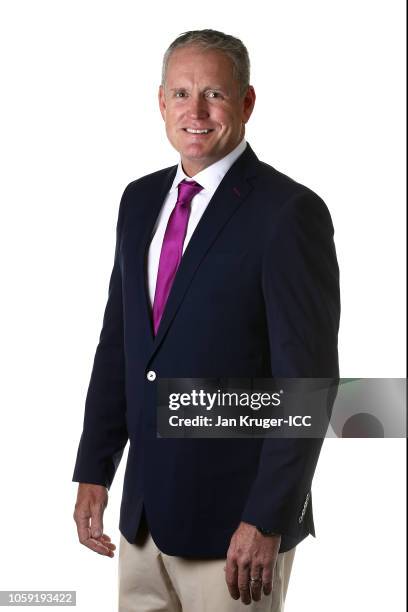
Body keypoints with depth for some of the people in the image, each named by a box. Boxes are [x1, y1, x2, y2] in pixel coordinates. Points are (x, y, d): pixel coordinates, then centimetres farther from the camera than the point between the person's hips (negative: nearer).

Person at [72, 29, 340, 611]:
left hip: (234, 523, -6)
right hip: (145, 512, 6)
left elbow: (307, 378, -15)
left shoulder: (290, 212, -12)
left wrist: (267, 521, -17)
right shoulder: (140, 199, 9)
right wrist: (93, 471, 9)